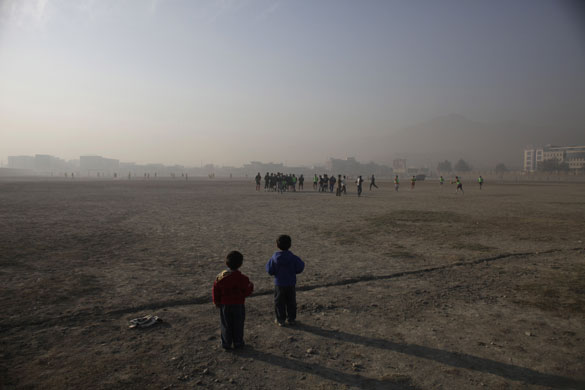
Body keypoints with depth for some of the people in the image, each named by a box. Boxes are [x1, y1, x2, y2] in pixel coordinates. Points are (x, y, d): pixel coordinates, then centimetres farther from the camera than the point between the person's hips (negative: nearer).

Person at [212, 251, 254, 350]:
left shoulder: (220, 277, -10)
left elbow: (215, 291, -1)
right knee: (238, 325, 14)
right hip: (238, 306, -1)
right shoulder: (243, 278, -17)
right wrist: (251, 286, 9)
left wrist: (216, 302, 14)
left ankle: (226, 344, 23)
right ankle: (238, 343, 24)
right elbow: (246, 293, -10)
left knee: (226, 325, 14)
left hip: (224, 306, 2)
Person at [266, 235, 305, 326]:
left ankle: (280, 320, 17)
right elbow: (299, 268, -9)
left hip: (279, 284, -1)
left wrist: (268, 264, 8)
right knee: (291, 302, 16)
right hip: (291, 284, 1)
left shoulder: (274, 258, -13)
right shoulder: (293, 257, -13)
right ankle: (291, 319, 23)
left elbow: (270, 271, -8)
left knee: (279, 302, 12)